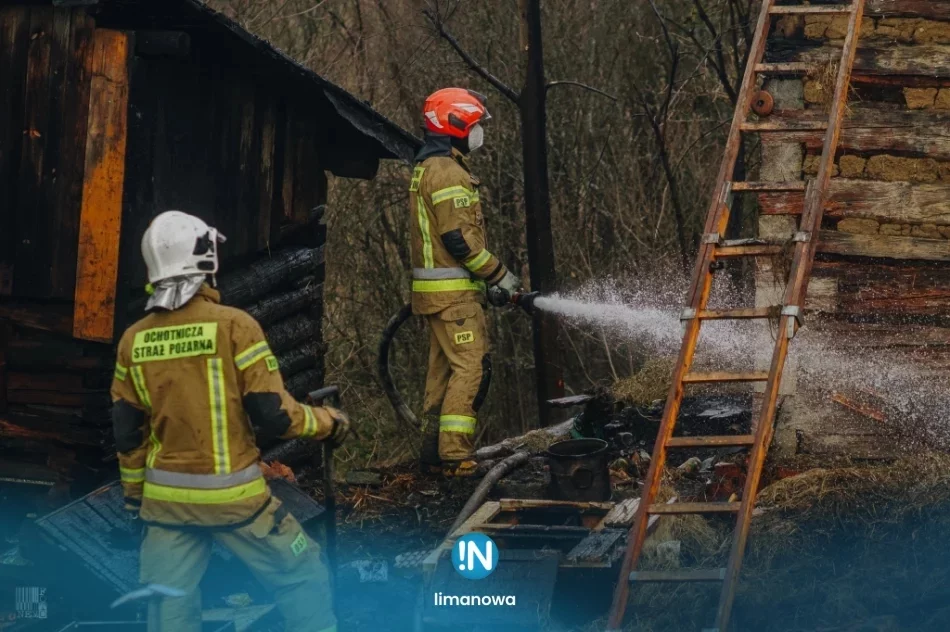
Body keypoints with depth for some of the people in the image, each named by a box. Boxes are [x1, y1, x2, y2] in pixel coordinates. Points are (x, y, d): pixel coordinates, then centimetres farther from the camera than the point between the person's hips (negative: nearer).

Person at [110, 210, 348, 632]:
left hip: (166, 498, 4)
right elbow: (272, 416, -13)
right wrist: (328, 423, 4)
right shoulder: (233, 326, -13)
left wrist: (134, 495, 20)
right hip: (233, 496, -4)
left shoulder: (134, 340, 2)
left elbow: (127, 433, 7)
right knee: (302, 579, 11)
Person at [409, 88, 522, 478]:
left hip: (435, 288, 11)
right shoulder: (447, 172, -16)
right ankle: (455, 456, -15)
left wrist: (486, 279, 20)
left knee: (444, 369, 13)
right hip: (452, 290, -11)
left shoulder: (427, 168, 19)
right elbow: (459, 237, -22)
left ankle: (433, 452, 16)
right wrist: (497, 274, -12)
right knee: (471, 366, -11)